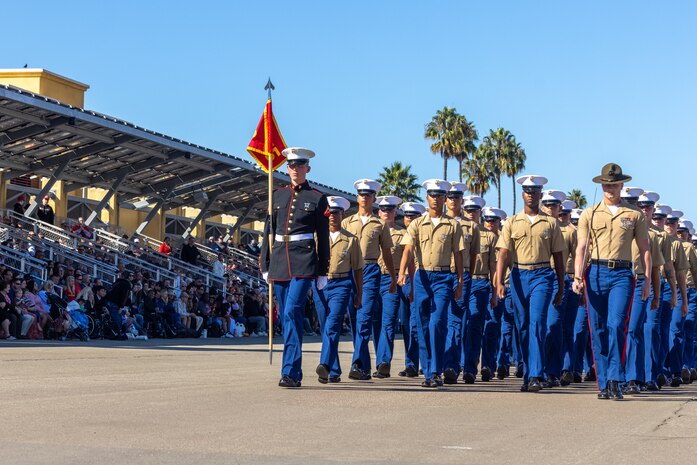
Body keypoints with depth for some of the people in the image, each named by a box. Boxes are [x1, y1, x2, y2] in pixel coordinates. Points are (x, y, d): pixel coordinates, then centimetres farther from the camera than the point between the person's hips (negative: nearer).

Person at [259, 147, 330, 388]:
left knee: (292, 312, -18)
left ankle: (290, 372, -18)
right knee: (286, 316, 8)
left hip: (304, 260, -5)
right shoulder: (278, 195, 13)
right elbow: (269, 230, 15)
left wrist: (323, 272, 1)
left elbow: (323, 238, 4)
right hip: (279, 258, 5)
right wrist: (265, 264, 11)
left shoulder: (317, 198, 3)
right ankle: (296, 373, 17)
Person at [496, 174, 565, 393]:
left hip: (542, 276, -2)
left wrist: (561, 288, 8)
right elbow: (503, 254, 1)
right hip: (519, 276, 2)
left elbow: (558, 257, 10)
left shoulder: (551, 223, 7)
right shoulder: (512, 223, 8)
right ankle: (527, 375, 16)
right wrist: (499, 282, -11)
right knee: (523, 327, 7)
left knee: (537, 324, -15)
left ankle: (536, 376, -18)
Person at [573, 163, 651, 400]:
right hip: (596, 273, 1)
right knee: (598, 330, 2)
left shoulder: (635, 215, 9)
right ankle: (604, 385, 9)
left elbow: (645, 249, 10)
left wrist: (647, 280, 4)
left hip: (622, 274, -1)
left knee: (616, 326, -16)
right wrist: (578, 277, -8)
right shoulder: (589, 214, 10)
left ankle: (615, 380, -12)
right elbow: (581, 248, 4)